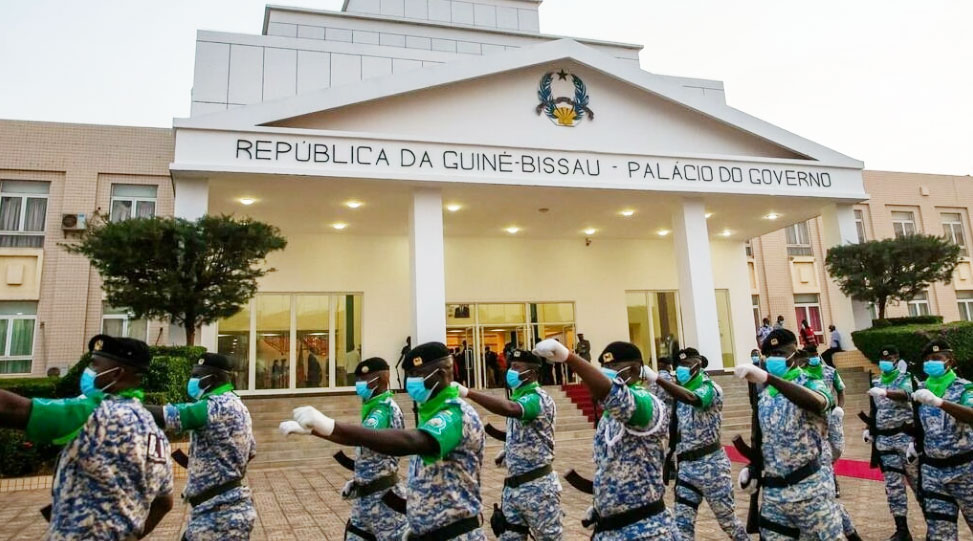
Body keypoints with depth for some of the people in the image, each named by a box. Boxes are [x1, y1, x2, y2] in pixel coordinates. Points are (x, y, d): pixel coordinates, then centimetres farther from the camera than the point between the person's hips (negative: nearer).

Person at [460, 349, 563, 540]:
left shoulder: (539, 399, -17)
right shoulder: (518, 397, 11)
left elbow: (509, 409, -38)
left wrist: (467, 392, -40)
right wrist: (508, 452, 5)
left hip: (537, 486, -8)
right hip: (512, 486, 9)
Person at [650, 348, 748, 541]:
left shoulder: (710, 388, -9)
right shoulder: (681, 391, 12)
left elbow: (692, 399, -33)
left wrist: (657, 379, -39)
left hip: (710, 464, -6)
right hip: (685, 465, 6)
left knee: (727, 519, 11)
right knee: (682, 525, 3)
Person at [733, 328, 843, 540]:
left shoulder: (810, 384, -8)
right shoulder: (763, 395, 9)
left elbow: (817, 403, -35)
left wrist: (768, 378, -46)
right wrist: (752, 467, 1)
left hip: (809, 488, -5)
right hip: (773, 491, 6)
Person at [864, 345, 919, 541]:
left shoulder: (905, 379, -3)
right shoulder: (875, 383, 13)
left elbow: (905, 394, -26)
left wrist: (884, 392, -45)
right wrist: (869, 429, 9)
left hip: (904, 437, -4)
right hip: (883, 440, 4)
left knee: (917, 480, 2)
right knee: (893, 485, 5)